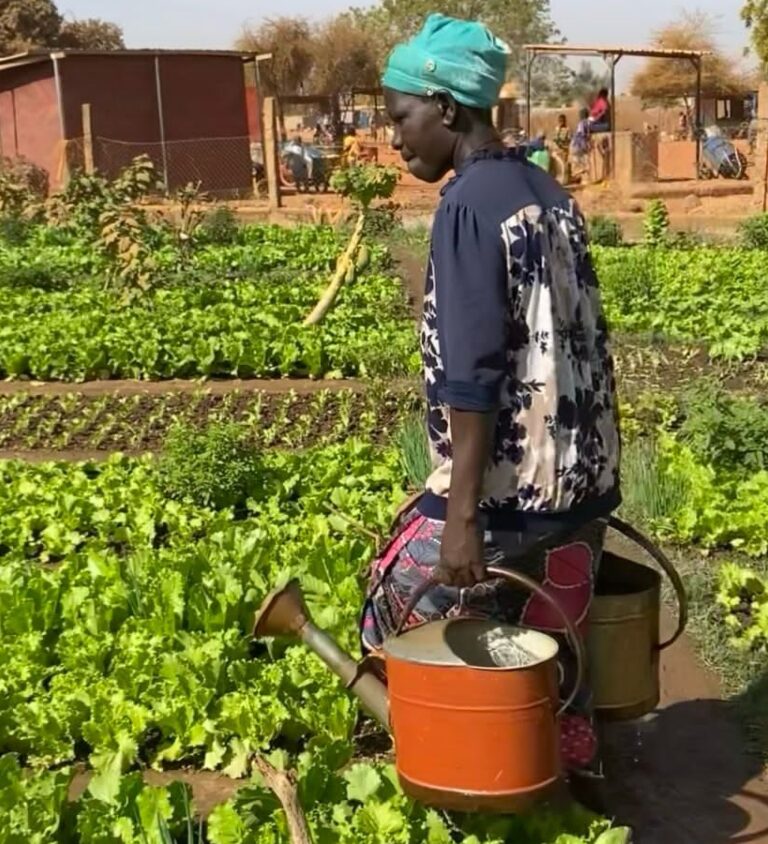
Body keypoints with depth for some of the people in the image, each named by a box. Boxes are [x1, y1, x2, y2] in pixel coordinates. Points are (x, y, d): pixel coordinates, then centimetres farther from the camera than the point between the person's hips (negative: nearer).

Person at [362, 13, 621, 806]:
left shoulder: (468, 205, -14)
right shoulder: (549, 193, 10)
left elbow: (471, 372, -21)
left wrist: (461, 512, -21)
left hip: (509, 485, -8)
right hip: (578, 476, 8)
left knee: (405, 629, 9)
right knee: (551, 657, 18)